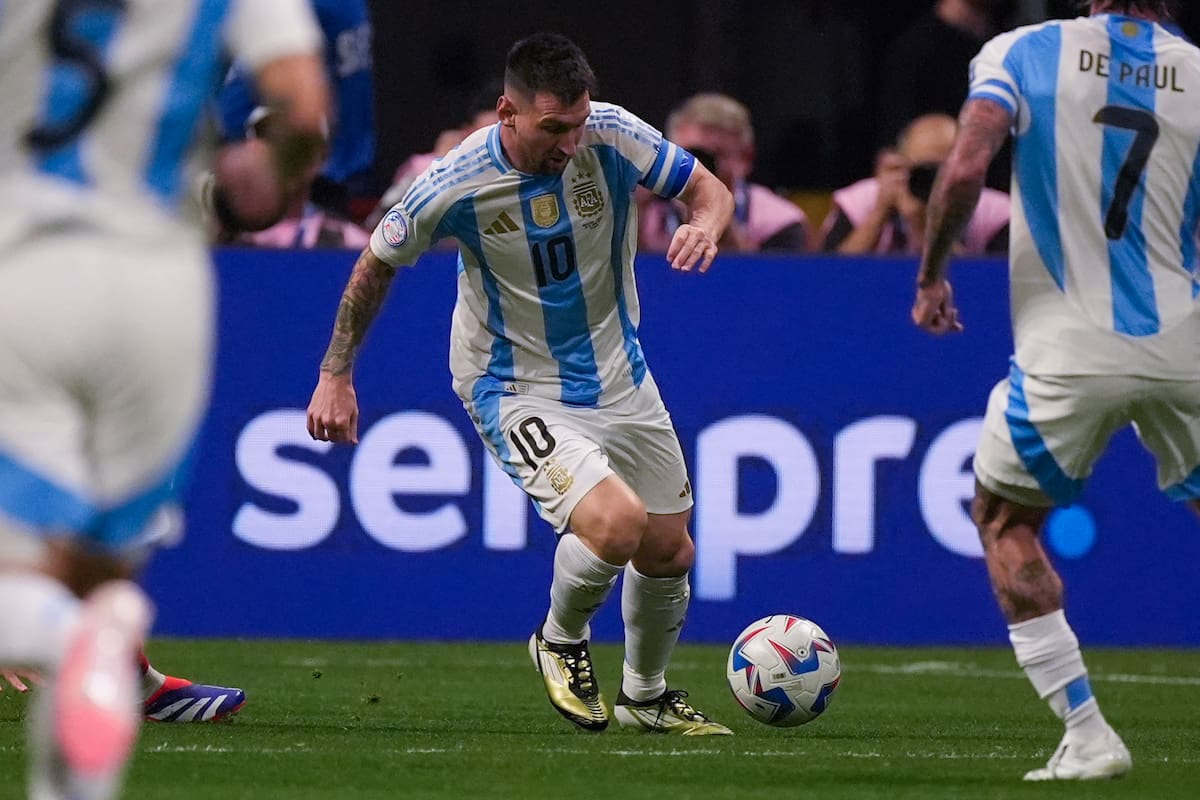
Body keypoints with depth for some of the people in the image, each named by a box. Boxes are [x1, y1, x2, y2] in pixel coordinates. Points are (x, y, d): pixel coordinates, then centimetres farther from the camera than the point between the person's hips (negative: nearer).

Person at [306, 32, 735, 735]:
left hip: (620, 377, 5)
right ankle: (562, 642, 5)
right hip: (517, 390, -5)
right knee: (616, 523, -26)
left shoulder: (613, 136, -17)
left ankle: (646, 697, 38)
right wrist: (337, 375, 0)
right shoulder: (457, 186, -23)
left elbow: (707, 189, -3)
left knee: (669, 551, 10)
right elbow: (378, 263, -4)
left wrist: (706, 226, -28)